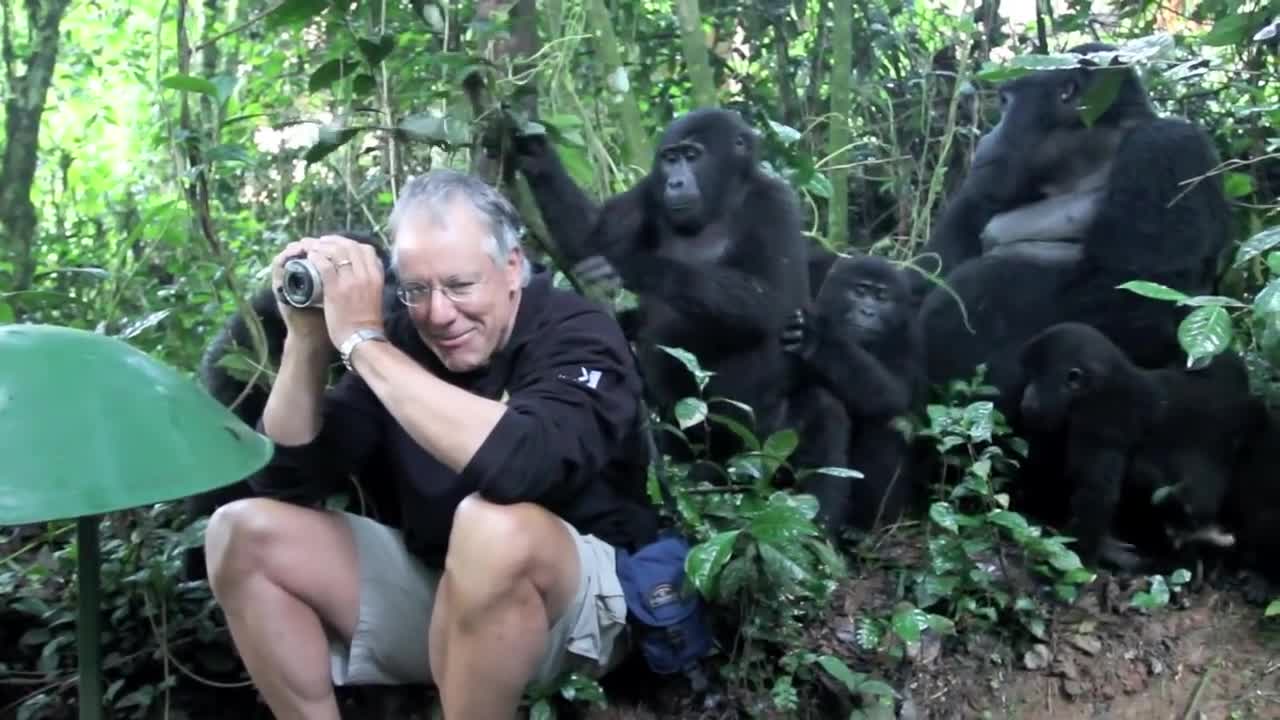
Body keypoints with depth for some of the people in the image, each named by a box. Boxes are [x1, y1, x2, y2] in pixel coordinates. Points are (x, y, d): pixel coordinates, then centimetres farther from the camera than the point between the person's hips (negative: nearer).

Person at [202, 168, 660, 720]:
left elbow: (521, 465, -40)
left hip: (580, 596, -5)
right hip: (438, 585, 6)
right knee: (241, 533, -6)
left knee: (493, 527, -38)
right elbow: (283, 478, -3)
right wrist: (306, 338, -17)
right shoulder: (401, 340, -3)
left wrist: (363, 341, -32)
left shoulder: (575, 333, -18)